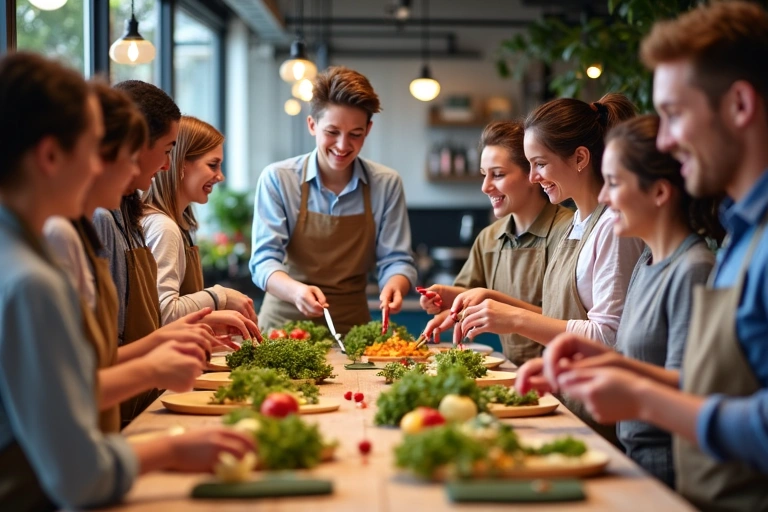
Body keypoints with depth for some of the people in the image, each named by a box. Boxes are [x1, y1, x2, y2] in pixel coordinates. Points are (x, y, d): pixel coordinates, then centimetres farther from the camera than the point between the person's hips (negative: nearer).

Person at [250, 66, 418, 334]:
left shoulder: (387, 185, 4)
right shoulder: (276, 179, -2)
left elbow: (396, 260, 4)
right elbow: (264, 261, -7)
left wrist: (394, 286, -19)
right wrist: (295, 291, -28)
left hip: (352, 326, 2)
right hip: (285, 324, -2)